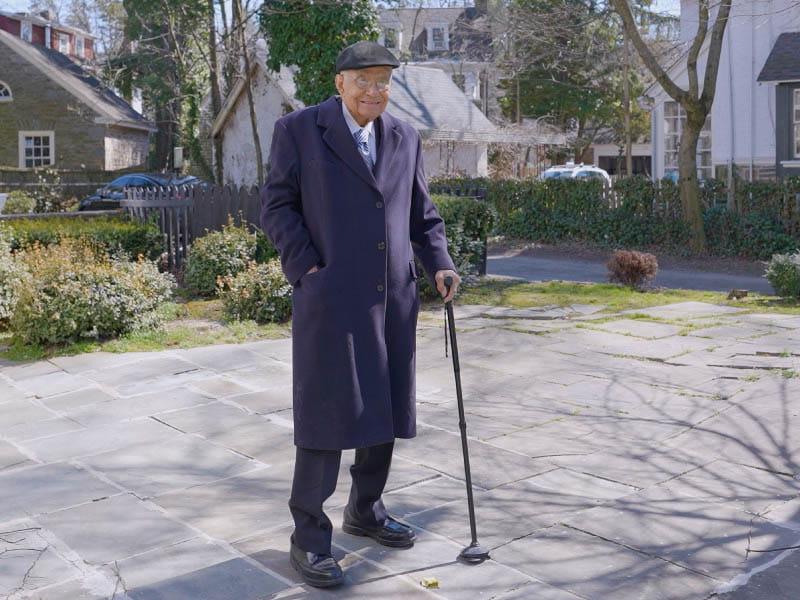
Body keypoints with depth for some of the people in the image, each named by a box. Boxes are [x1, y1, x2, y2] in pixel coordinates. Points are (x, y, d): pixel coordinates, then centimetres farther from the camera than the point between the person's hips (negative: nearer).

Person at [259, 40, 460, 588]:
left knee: (385, 409, 12)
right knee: (326, 414, -5)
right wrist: (309, 270, -13)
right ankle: (309, 539, 7)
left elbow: (421, 213, 15)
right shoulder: (299, 130, -3)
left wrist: (440, 264, 0)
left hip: (393, 298, 6)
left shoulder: (405, 138, 10)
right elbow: (277, 207, -3)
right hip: (330, 297, -5)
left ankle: (365, 511, 30)